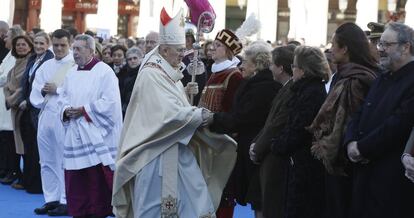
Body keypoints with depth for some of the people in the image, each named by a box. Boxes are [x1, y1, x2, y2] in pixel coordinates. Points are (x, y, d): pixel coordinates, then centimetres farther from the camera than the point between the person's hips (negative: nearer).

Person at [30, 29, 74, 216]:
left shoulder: (76, 65, -3)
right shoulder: (45, 67, 16)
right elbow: (35, 94, 13)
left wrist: (57, 89, -10)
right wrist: (43, 90, -7)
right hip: (45, 117, 6)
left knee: (65, 161, -4)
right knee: (47, 161, 11)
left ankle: (66, 201, 2)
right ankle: (51, 199, 19)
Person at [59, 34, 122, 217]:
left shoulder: (104, 71, -7)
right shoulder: (71, 74, 14)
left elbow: (110, 101, -15)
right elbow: (63, 98, 18)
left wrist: (84, 110, -16)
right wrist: (66, 110, -5)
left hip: (96, 135, -6)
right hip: (75, 134, 6)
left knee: (97, 179, -5)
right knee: (76, 179, 7)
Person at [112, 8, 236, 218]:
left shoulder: (171, 74, 13)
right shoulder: (151, 75, -15)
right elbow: (168, 113, -21)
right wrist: (199, 115, -15)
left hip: (179, 149, 9)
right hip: (157, 152, -9)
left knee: (194, 200, 7)